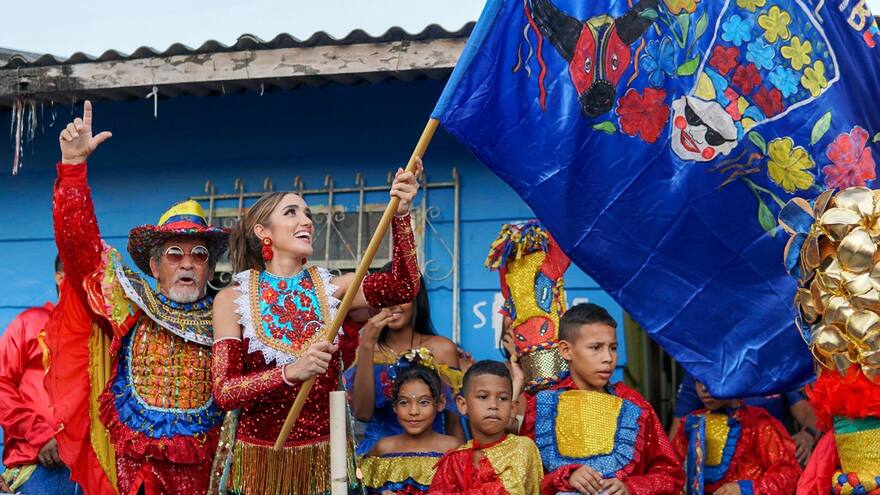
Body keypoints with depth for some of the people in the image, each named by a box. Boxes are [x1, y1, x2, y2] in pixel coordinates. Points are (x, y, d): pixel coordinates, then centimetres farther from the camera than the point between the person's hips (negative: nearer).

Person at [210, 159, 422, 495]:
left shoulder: (331, 289, 1)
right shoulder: (231, 299, -4)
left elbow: (403, 287, -15)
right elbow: (224, 392, -12)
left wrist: (400, 214, -27)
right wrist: (290, 372, -27)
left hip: (325, 458, 2)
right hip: (260, 459, -2)